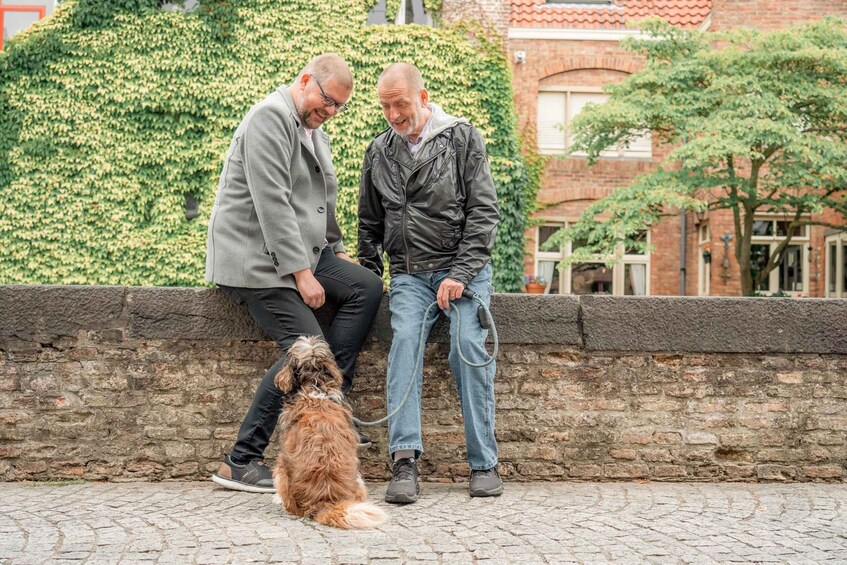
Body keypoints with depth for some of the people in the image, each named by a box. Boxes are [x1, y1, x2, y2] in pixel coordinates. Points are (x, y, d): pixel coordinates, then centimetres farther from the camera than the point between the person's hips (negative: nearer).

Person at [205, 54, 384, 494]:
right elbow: (273, 204, -20)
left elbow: (321, 204, 28)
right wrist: (301, 273, -22)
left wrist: (335, 251, 16)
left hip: (302, 252, 9)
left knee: (366, 286, -8)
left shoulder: (312, 130, 20)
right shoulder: (271, 118, -12)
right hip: (255, 260, -9)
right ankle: (240, 462, -11)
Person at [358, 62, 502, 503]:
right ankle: (405, 462, -31)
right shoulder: (378, 152, 12)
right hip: (409, 274, 2)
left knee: (469, 346, -22)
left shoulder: (462, 138, 1)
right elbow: (370, 224, 23)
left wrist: (460, 274, -14)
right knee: (405, 339, -24)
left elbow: (483, 211, -5)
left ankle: (484, 464, -12)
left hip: (464, 268, -2)